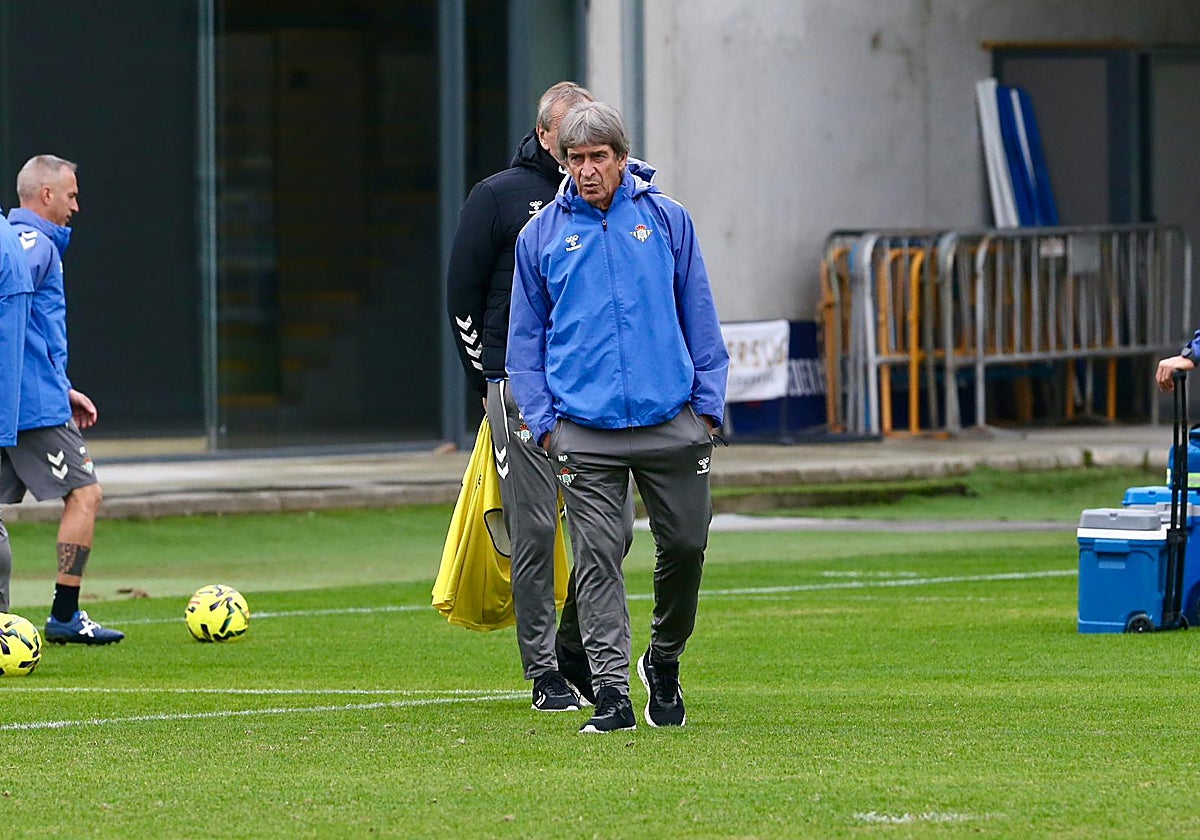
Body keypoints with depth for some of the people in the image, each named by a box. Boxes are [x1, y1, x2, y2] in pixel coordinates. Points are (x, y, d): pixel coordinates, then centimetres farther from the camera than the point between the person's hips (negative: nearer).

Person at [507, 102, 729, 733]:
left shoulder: (667, 221, 6)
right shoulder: (541, 235, 6)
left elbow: (700, 320, 10)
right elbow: (526, 337, 11)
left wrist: (708, 404, 5)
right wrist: (542, 420, 3)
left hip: (671, 421, 1)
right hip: (585, 431, -1)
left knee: (686, 544, 4)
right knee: (597, 560, -6)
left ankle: (664, 659, 28)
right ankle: (611, 692, -7)